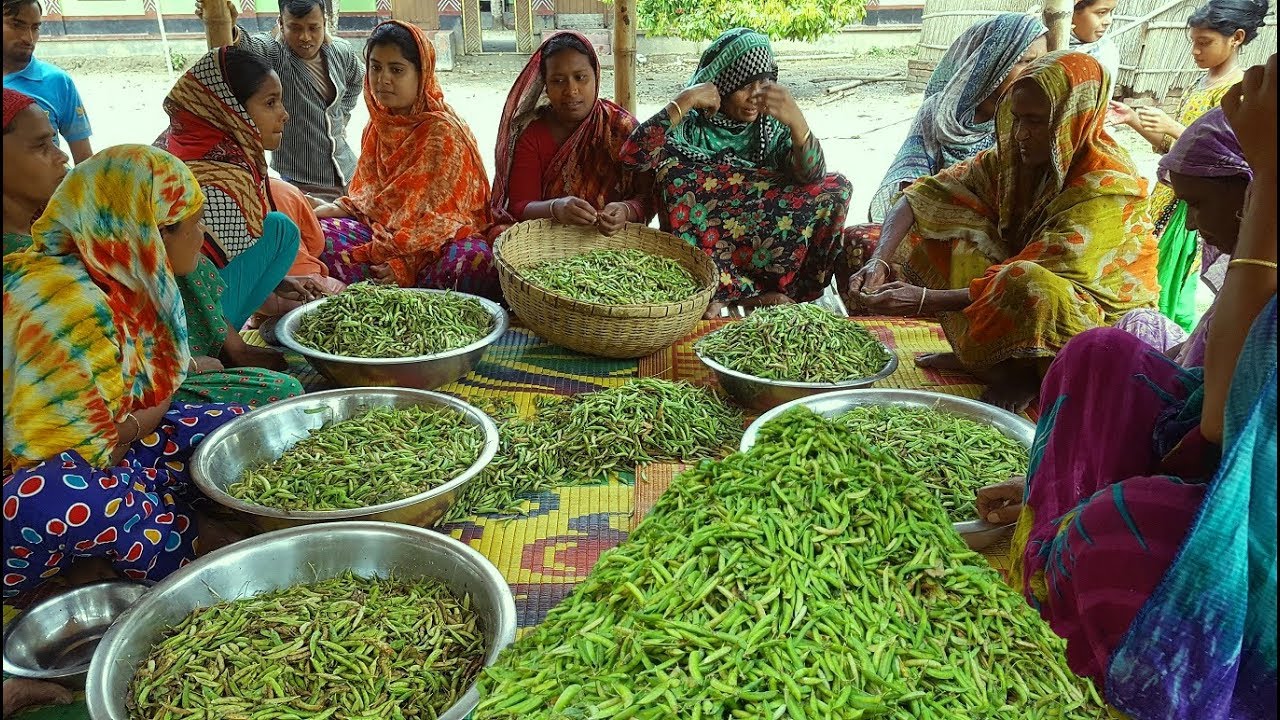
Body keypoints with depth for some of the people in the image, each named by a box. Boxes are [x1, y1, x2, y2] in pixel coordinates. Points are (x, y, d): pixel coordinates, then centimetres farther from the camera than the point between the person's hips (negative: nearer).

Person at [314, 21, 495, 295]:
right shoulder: (378, 125, 10)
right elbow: (367, 197, 15)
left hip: (442, 239, -5)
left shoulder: (443, 131, -11)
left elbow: (439, 215, -15)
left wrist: (405, 262, -22)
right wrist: (327, 210, -3)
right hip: (384, 228, 6)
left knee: (473, 259, -38)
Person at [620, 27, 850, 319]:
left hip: (767, 242, 3)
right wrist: (683, 103, -22)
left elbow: (812, 176, -15)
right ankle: (752, 293, -25)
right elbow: (633, 155, -21)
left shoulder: (774, 125, 3)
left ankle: (726, 293, -20)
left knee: (835, 189, -14)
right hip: (701, 248, -2)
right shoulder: (690, 125, -3)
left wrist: (797, 121, -31)